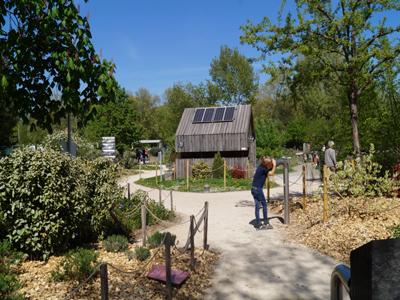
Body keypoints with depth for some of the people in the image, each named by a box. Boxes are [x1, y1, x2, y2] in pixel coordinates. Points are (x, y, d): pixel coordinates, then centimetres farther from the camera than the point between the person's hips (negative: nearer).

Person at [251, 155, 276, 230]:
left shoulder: (261, 167, 10)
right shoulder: (263, 169, -17)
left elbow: (271, 171, 22)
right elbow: (272, 173, -9)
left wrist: (273, 164, 8)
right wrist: (274, 165, -3)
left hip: (253, 189, 8)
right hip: (258, 189, -8)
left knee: (257, 206, 8)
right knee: (264, 204, 8)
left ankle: (258, 224, 12)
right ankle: (266, 222, 18)